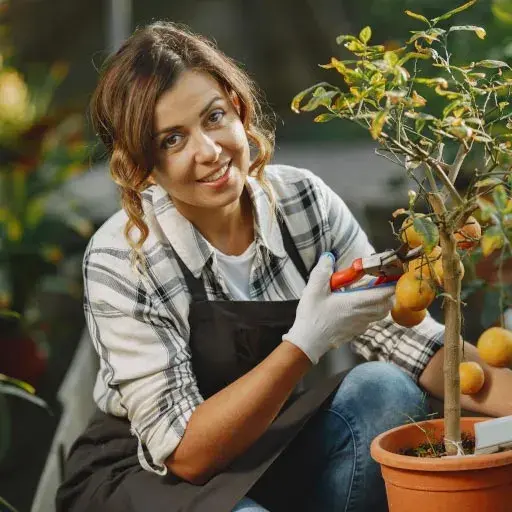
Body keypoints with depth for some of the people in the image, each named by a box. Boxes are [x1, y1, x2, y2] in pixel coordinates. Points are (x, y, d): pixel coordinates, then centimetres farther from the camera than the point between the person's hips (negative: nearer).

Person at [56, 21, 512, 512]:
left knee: (385, 389, -21)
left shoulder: (303, 200, -10)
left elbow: (402, 333, -7)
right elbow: (184, 453, -24)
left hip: (266, 448, 5)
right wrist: (306, 343, -35)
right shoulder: (120, 262, -22)